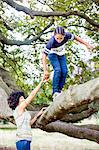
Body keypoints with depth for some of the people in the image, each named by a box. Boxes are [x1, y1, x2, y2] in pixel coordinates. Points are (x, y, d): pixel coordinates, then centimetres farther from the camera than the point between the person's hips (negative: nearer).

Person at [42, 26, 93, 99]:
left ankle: (59, 90, 2)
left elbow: (76, 38, -11)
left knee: (64, 71, -10)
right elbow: (44, 56, -36)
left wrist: (87, 45, 0)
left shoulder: (67, 35, -32)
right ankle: (55, 92, -17)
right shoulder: (51, 42, -41)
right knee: (58, 70, -23)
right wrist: (45, 70, -39)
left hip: (61, 54, 4)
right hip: (53, 54, -4)